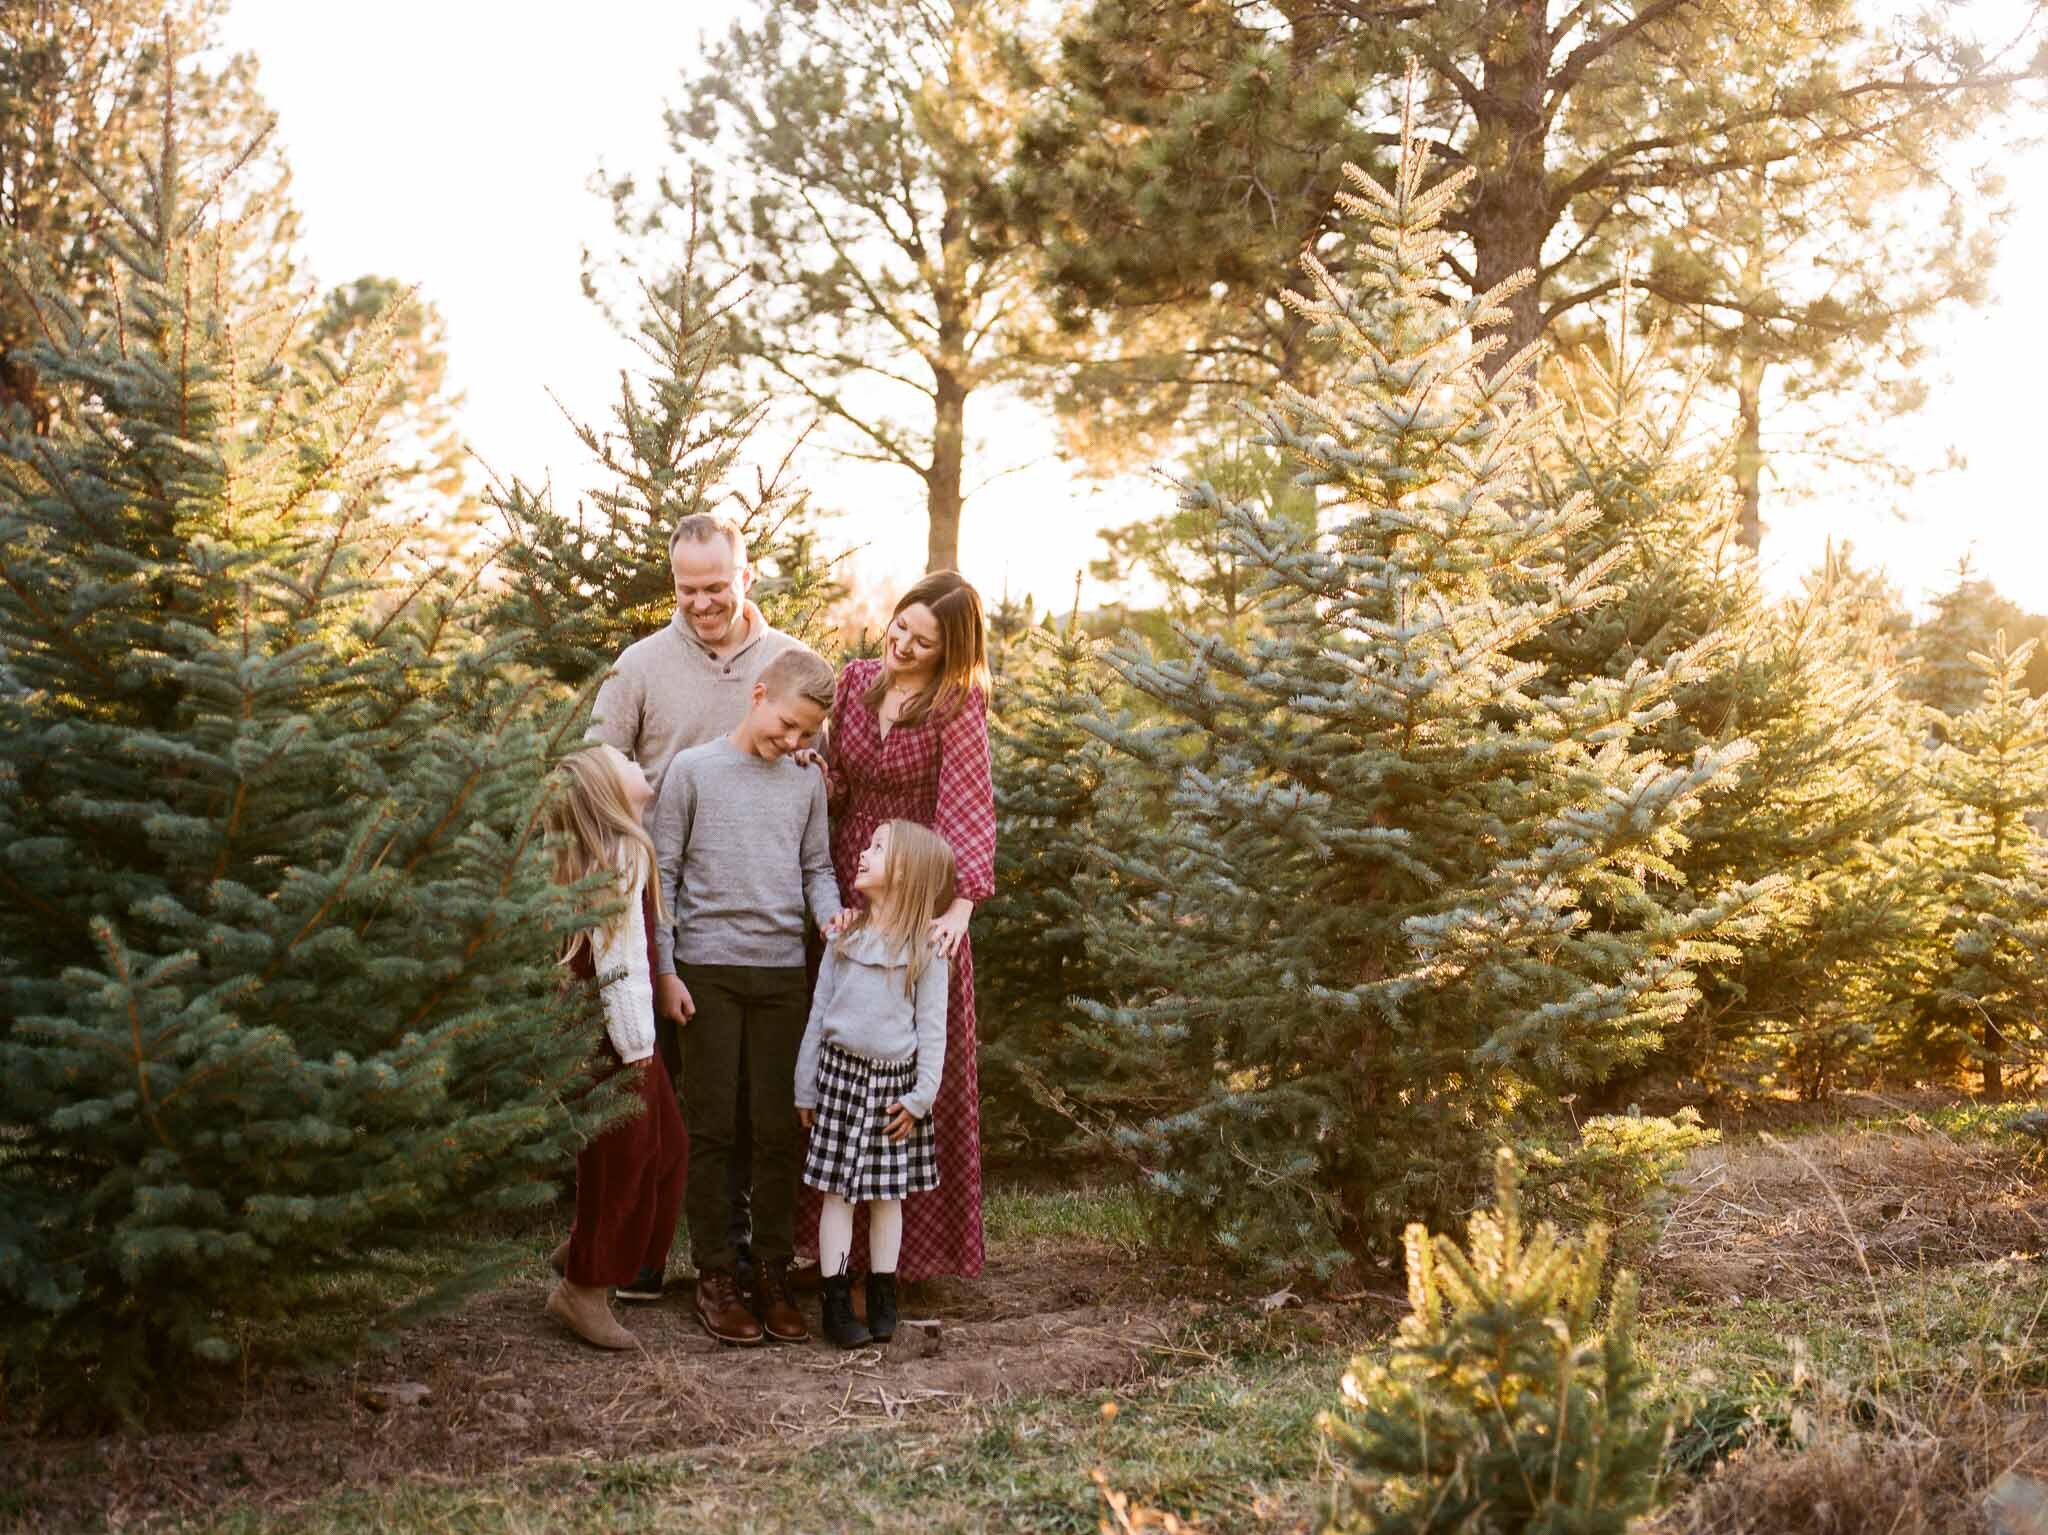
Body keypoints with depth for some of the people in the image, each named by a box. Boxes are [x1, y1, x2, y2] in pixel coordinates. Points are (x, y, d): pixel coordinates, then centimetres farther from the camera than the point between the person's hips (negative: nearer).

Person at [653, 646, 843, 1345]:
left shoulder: (807, 783, 10)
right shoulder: (692, 770, 0)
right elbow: (662, 875, 1)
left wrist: (830, 916, -7)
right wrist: (664, 970, -3)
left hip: (784, 971, 3)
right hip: (708, 969, -3)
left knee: (779, 1129, 5)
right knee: (712, 1128, 1)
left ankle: (773, 1272, 13)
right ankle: (714, 1275, 9)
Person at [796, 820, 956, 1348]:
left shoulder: (924, 948, -4)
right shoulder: (844, 937, 4)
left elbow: (932, 1027, -3)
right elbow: (819, 1012, 8)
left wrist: (921, 1096, -8)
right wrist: (806, 1088, 7)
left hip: (894, 1081, -2)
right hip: (841, 1073, 2)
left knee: (888, 1195, 8)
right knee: (838, 1191, 2)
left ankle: (882, 1303, 19)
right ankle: (836, 1304, 7)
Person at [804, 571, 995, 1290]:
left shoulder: (957, 707, -11)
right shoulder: (856, 681, 5)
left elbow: (969, 807, -23)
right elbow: (835, 786, 10)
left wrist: (961, 905, -36)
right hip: (847, 896, 5)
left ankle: (919, 1238, 15)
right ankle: (841, 1231, 21)